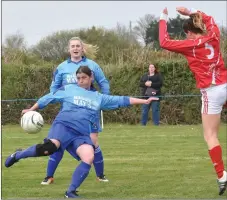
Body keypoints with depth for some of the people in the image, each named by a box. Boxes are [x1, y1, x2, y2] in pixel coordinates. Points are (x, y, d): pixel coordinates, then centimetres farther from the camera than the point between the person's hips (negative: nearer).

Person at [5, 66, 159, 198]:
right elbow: (49, 98, 17)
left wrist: (145, 101, 18)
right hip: (63, 125, -3)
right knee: (50, 147, -34)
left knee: (89, 158, -24)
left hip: (81, 134, 3)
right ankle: (18, 155, -10)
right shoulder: (68, 89, 12)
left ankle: (71, 192, -10)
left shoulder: (99, 97, 20)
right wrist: (32, 110, 16)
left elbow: (122, 101, 20)